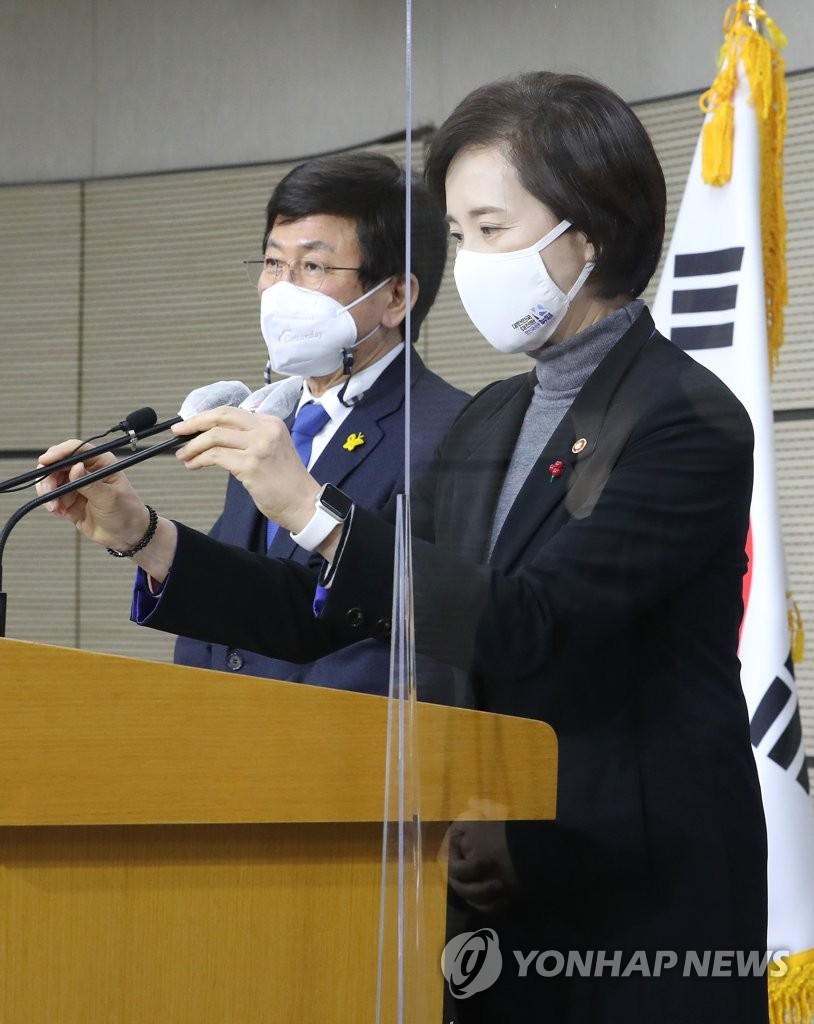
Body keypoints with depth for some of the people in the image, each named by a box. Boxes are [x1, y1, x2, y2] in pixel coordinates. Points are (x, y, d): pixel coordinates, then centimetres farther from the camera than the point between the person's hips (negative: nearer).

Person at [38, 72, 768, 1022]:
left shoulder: (687, 420, -12)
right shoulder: (488, 424, 14)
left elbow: (527, 626, -22)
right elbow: (331, 615, 12)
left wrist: (311, 510, -24)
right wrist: (146, 539, 0)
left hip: (644, 917, -7)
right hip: (506, 898, 7)